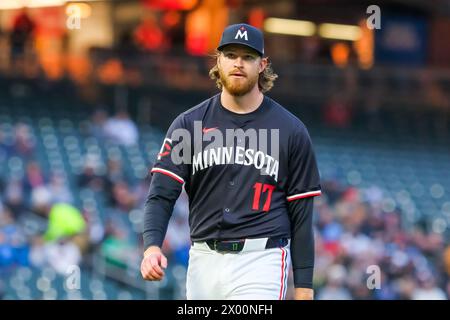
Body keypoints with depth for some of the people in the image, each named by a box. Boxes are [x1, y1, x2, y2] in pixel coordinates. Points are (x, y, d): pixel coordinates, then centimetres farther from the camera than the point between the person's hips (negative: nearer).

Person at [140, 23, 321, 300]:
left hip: (260, 261, -3)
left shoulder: (291, 131, 4)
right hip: (204, 262, 3)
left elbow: (301, 213, 5)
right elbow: (162, 194, -1)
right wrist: (152, 246, -20)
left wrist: (304, 286, 1)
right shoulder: (189, 124, 7)